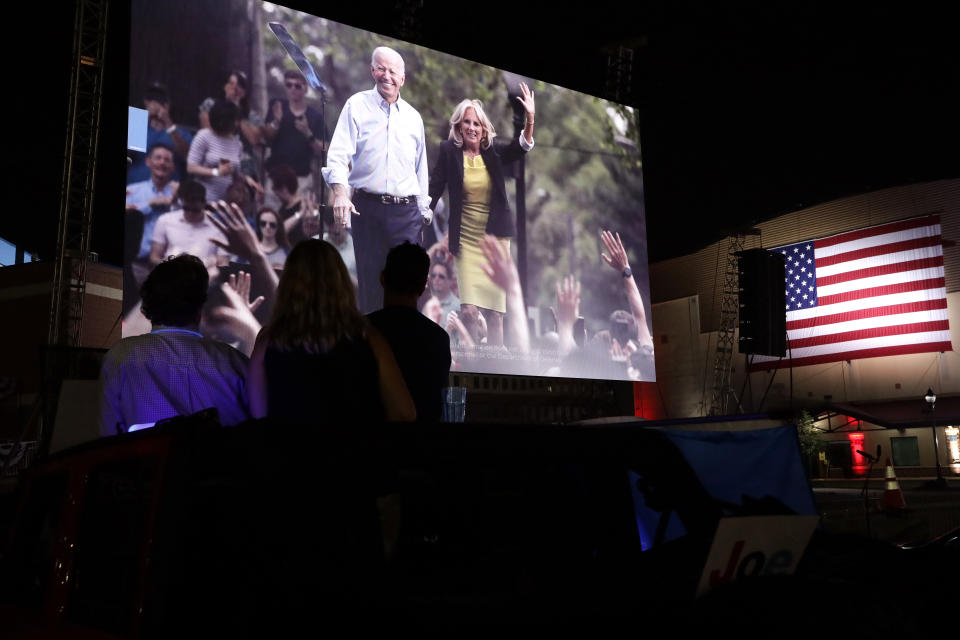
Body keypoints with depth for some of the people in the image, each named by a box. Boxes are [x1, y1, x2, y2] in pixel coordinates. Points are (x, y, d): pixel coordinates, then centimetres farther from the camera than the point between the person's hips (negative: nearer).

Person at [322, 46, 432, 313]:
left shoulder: (413, 116, 15)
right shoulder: (357, 105, 5)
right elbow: (339, 153, -6)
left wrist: (424, 209, 19)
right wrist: (340, 192, -22)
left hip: (406, 211, 2)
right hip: (367, 208, -2)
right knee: (370, 280, 1)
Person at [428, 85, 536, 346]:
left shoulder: (492, 153, 3)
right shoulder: (449, 151, -2)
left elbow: (522, 147, -10)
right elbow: (434, 188, -4)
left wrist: (530, 119, -28)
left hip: (495, 237, 2)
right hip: (466, 239, -2)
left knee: (495, 312, 2)